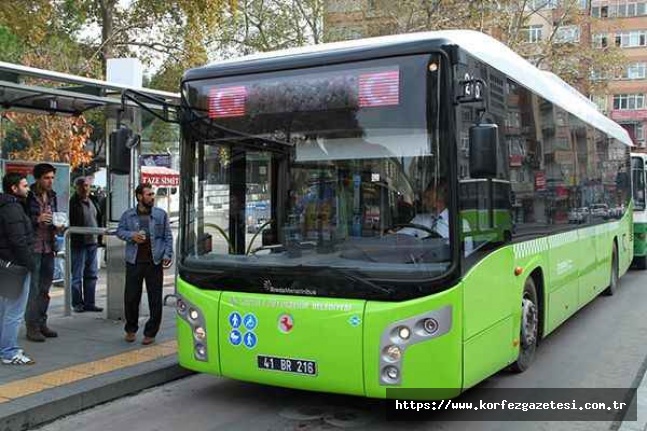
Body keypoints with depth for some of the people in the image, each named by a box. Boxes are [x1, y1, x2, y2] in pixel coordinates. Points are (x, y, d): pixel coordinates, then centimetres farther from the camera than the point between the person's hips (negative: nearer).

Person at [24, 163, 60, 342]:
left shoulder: (52, 196, 10)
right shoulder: (28, 196, -10)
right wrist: (37, 220, -22)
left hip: (48, 248, 7)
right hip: (33, 248, -7)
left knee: (45, 289, 13)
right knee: (33, 290, -2)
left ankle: (41, 323, 22)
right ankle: (32, 327, 6)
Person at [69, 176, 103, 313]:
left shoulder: (93, 201, 13)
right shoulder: (72, 203, -10)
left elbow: (99, 219, 19)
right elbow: (69, 223, -13)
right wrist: (74, 239, -17)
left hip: (92, 243, 7)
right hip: (78, 244, -7)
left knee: (92, 275, 10)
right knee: (77, 275, 1)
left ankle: (89, 303, 17)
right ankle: (77, 303, 10)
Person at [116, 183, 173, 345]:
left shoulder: (161, 214, 5)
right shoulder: (128, 215, 7)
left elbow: (168, 236, 5)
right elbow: (119, 231, 11)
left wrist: (167, 254, -5)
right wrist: (131, 236, -9)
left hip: (154, 262, -1)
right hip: (134, 261, 1)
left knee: (155, 299, 2)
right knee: (131, 297, 5)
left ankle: (150, 332, 14)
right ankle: (131, 329, 25)